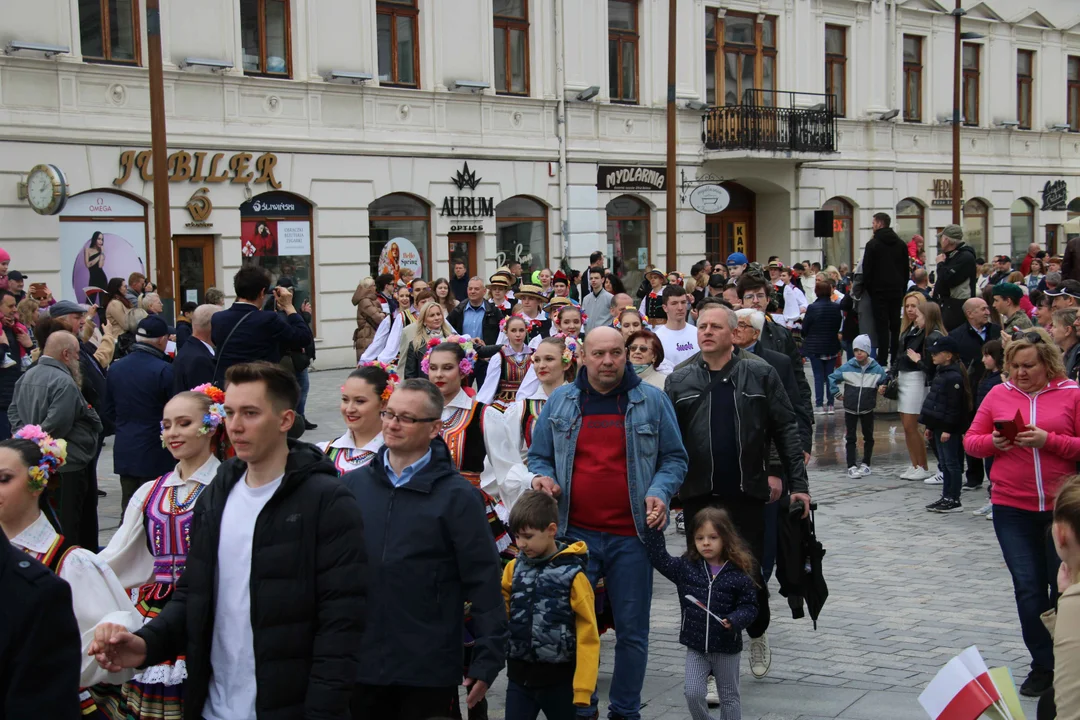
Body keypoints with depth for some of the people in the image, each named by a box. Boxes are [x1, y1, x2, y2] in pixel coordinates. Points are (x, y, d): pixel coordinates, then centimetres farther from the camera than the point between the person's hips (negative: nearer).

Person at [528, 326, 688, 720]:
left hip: (631, 535, -1)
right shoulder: (560, 402, 7)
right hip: (575, 533, 1)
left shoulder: (651, 401, 3)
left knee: (632, 631, 6)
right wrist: (543, 477, -5)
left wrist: (660, 492, -10)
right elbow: (539, 457, 16)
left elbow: (674, 458, 7)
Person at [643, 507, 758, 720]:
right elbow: (658, 558, -5)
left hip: (727, 648, -2)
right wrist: (654, 528, -12)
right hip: (695, 647, 2)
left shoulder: (739, 573, -10)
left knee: (729, 697, 13)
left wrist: (735, 621, -25)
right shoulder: (686, 567, -2)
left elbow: (749, 606, -7)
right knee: (692, 692, -6)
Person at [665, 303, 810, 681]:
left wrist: (798, 483, -3)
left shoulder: (760, 373, 0)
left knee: (750, 573, 7)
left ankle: (757, 633, 38)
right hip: (699, 496, 1)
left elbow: (786, 429, 1)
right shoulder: (680, 380, 4)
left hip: (747, 493, -1)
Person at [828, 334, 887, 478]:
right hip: (850, 408, -1)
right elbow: (832, 378, 4)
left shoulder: (877, 369, -8)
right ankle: (851, 466, 5)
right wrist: (837, 393, 1)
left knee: (868, 437, 11)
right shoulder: (847, 367, -9)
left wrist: (877, 398, 3)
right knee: (851, 438, 2)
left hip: (868, 409, 1)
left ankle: (865, 464, 25)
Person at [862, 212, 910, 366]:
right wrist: (903, 289, 16)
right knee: (896, 326, 8)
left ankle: (882, 361, -6)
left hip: (879, 291, -5)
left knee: (882, 326, -5)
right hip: (897, 290, 5)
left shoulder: (873, 244, -8)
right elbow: (906, 269, 12)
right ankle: (896, 360, 9)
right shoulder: (901, 244, 9)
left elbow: (867, 270, -9)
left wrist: (868, 289, 1)